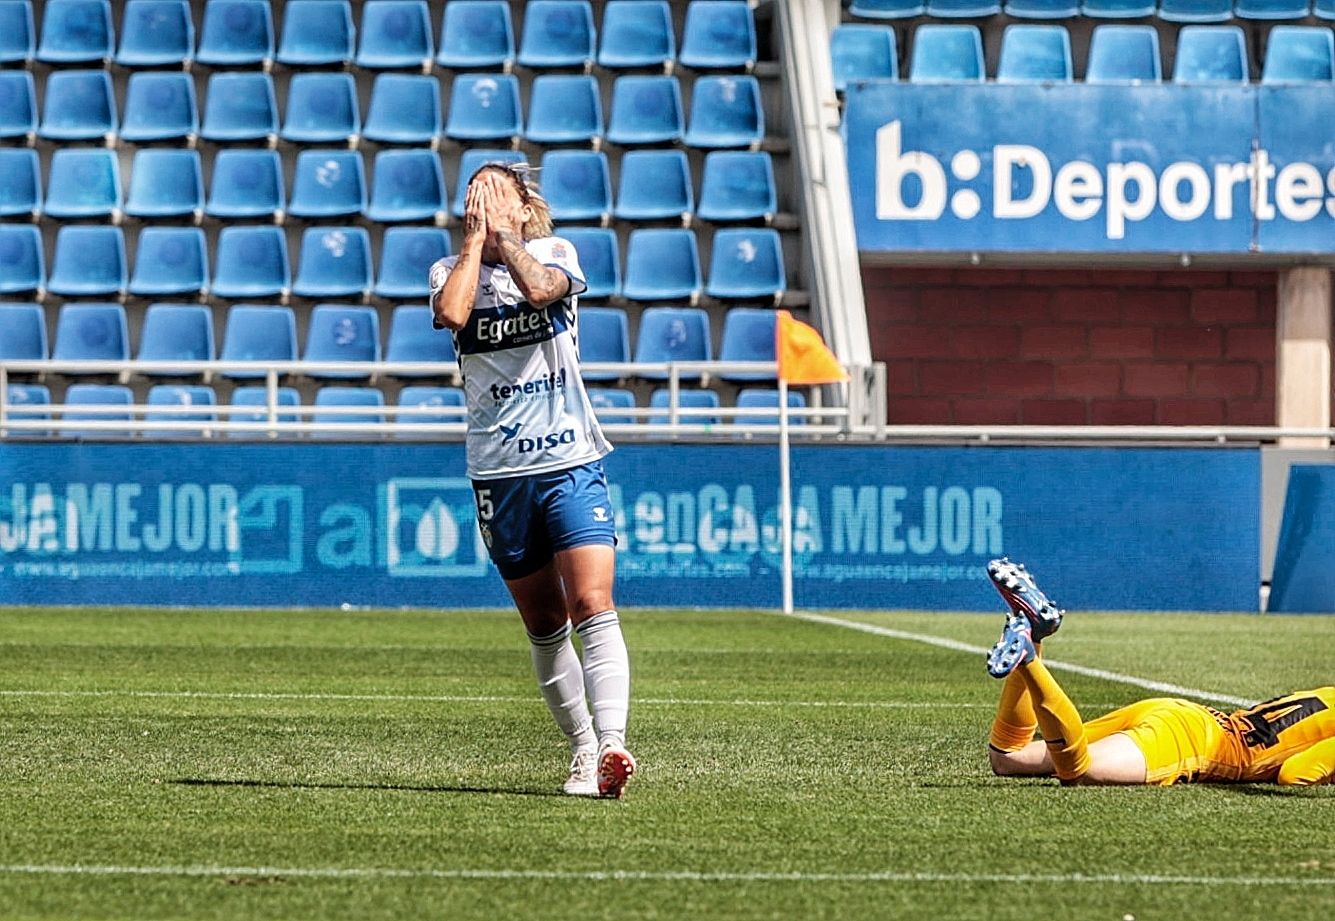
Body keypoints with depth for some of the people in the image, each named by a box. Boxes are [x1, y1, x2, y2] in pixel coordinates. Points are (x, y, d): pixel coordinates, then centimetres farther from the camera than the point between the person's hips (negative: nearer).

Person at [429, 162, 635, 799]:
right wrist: (475, 238, -7)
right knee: (544, 626, 7)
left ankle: (611, 744, -26)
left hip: (572, 465, -2)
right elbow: (452, 314, -16)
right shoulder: (450, 269, 7)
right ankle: (581, 748, 18)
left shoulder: (556, 253, 5)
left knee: (593, 608, -16)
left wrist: (504, 232, -9)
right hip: (500, 475, 2)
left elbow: (539, 288, -19)